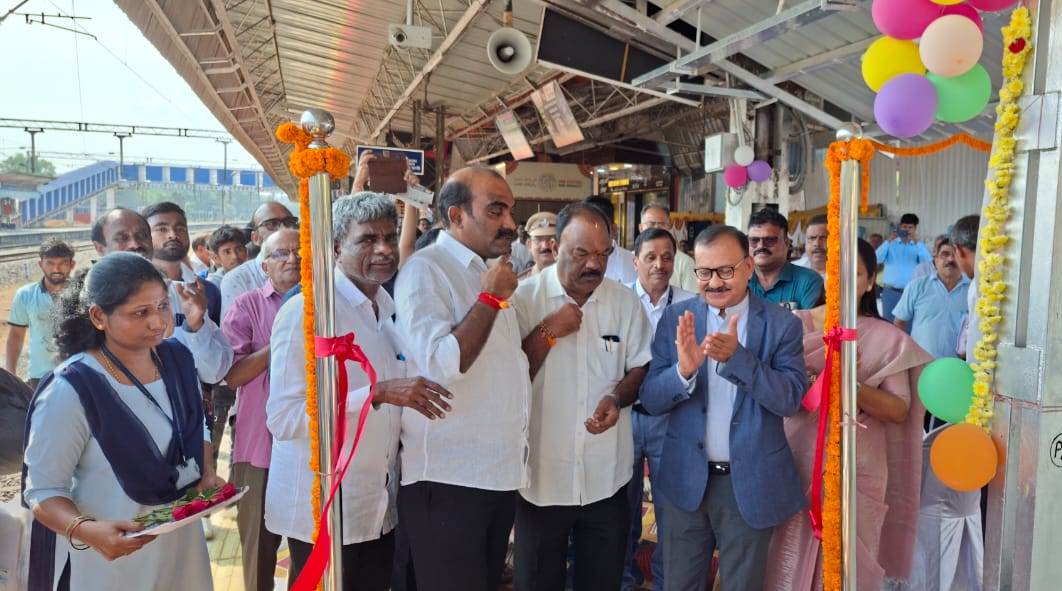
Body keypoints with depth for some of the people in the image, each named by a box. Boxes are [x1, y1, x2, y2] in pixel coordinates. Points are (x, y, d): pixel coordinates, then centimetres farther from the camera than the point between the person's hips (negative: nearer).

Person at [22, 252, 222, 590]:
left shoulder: (177, 359, -4)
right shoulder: (71, 390, -22)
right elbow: (43, 489, -17)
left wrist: (207, 474, -6)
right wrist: (86, 530, -33)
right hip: (114, 558, -5)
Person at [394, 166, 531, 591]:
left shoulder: (489, 273, 14)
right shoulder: (425, 269, -13)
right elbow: (440, 366, -27)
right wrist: (490, 299, -18)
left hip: (500, 472, 8)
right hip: (447, 478, -8)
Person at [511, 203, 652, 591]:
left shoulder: (625, 301, 1)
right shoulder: (524, 298, -8)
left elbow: (641, 368, 6)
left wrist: (616, 397, -14)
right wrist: (548, 332, -19)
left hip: (607, 477, 2)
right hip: (541, 476, -2)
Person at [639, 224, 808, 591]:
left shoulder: (782, 324, -7)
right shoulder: (676, 318, -4)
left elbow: (790, 399, -16)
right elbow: (651, 401, -7)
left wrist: (736, 356, -30)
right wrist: (684, 369, -28)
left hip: (751, 483, -1)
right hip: (686, 480, 1)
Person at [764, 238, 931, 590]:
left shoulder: (887, 338, 2)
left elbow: (900, 410, -3)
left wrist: (852, 386, -17)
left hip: (857, 472, 0)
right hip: (795, 466, 1)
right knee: (791, 562, 5)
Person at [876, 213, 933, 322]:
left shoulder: (920, 246, 9)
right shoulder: (890, 244, 7)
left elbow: (928, 262, -10)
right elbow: (877, 259, -8)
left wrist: (916, 243, -13)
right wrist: (888, 241, -12)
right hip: (891, 292, 0)